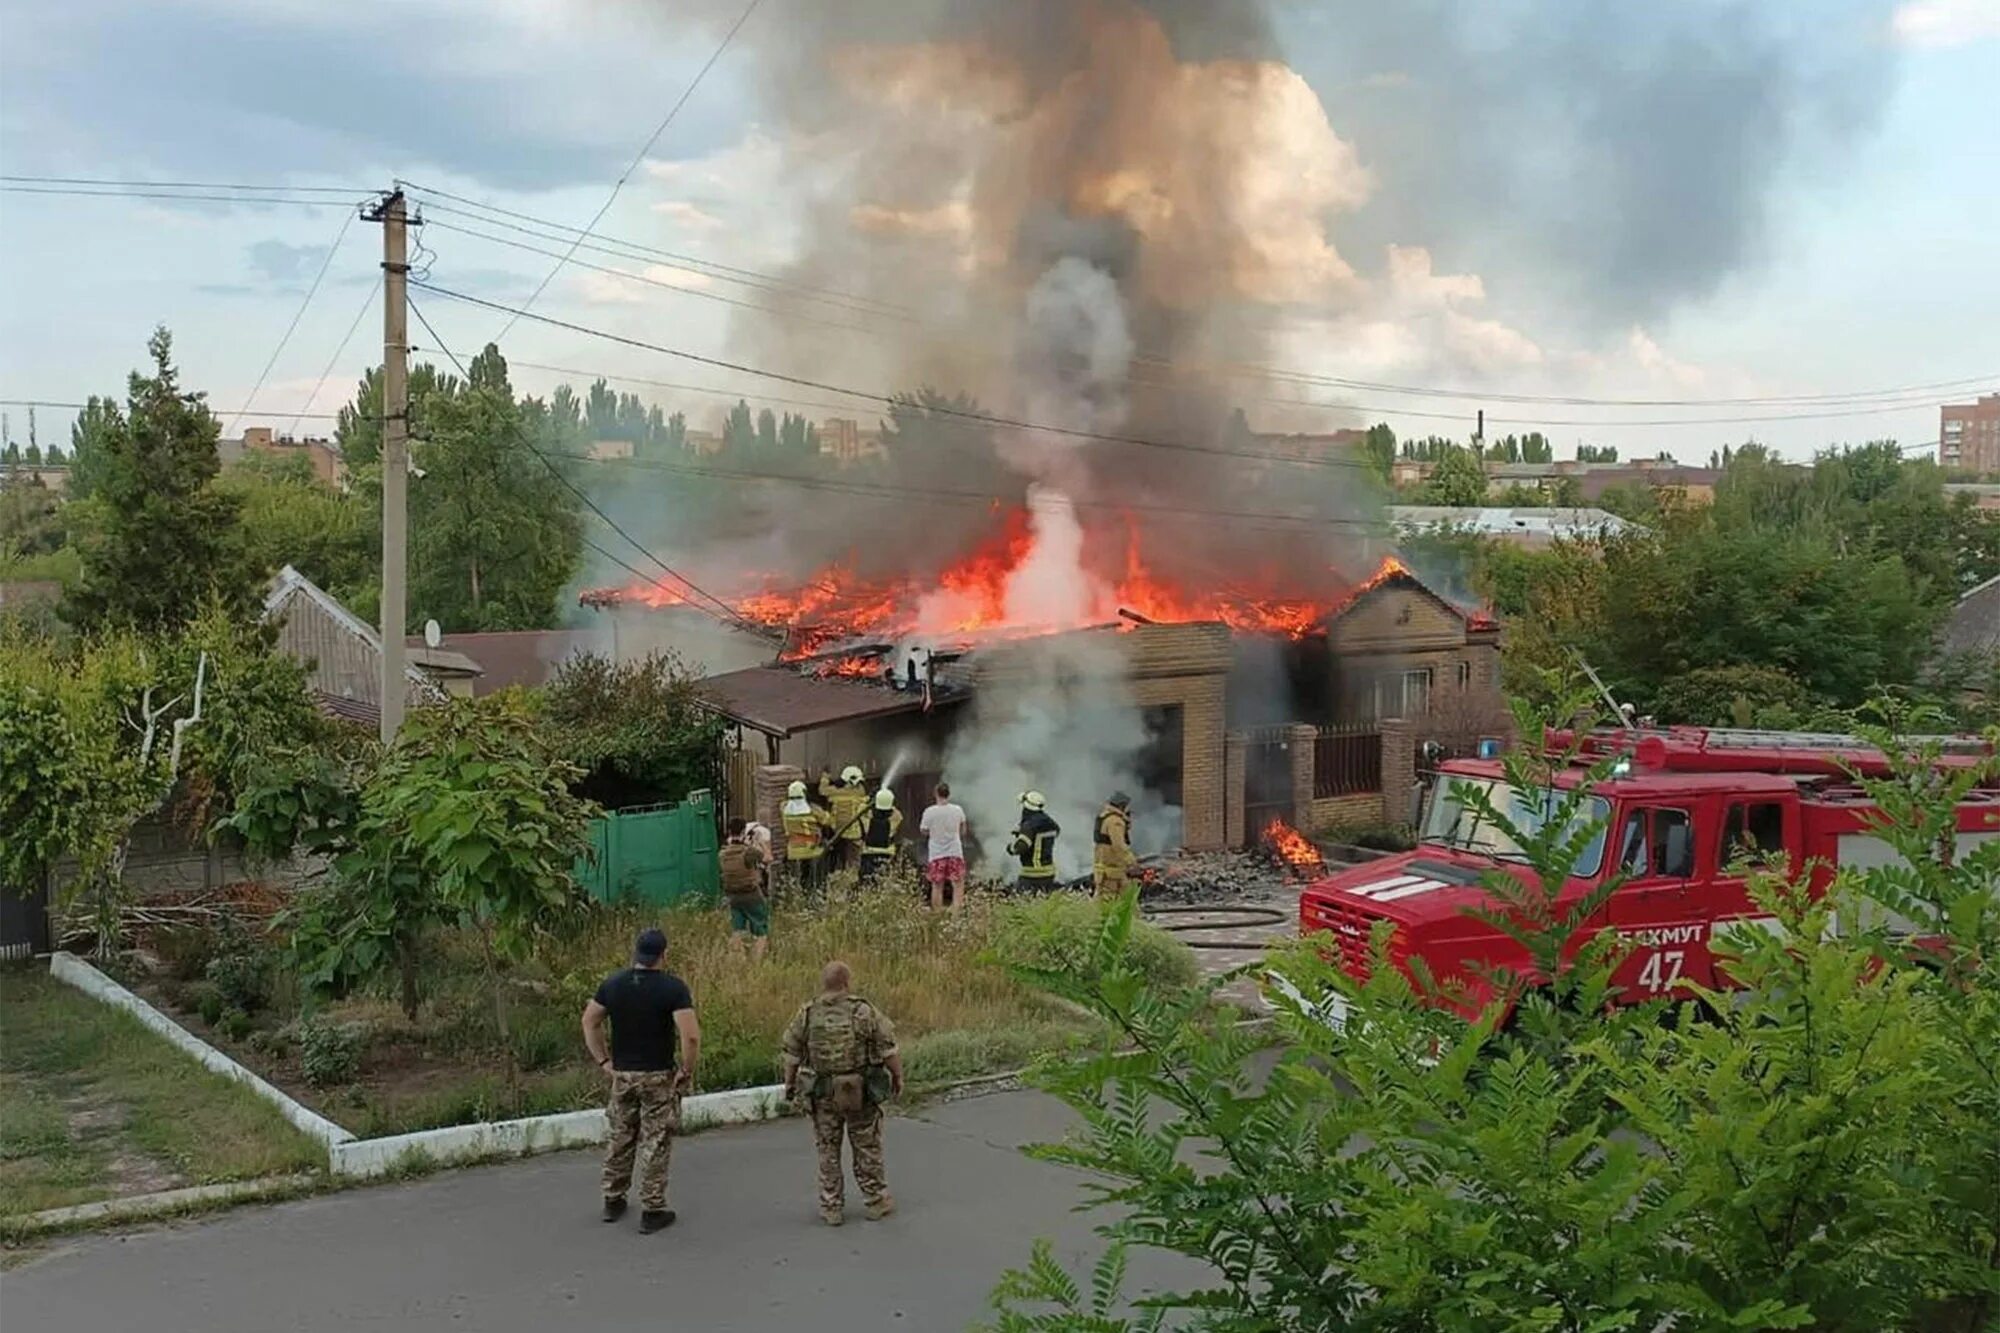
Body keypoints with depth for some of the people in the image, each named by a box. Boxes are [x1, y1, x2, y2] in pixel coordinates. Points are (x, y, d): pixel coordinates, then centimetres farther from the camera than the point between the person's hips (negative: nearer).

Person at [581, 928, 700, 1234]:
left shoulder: (613, 984, 0)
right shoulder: (673, 987, -15)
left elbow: (589, 1021, 7)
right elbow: (691, 1036, -23)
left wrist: (603, 1061, 11)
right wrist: (687, 1071, -10)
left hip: (622, 1074, 4)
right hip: (659, 1077, -4)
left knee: (621, 1137, 18)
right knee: (655, 1143, 4)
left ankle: (613, 1200, 29)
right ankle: (652, 1211, 9)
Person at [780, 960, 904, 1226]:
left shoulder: (806, 1015, -5)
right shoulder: (865, 1012, -11)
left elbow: (791, 1055, 1)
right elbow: (889, 1050, -8)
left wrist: (789, 1084, 15)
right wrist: (898, 1077, 7)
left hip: (823, 1095, 2)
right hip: (861, 1094, -1)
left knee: (828, 1151, 12)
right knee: (867, 1149, 13)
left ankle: (831, 1208, 16)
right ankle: (876, 1202, 21)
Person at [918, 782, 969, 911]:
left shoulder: (929, 812, -12)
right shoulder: (957, 810, -5)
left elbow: (923, 831, -3)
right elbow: (963, 831, 8)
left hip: (936, 854, 0)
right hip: (955, 852, 0)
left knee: (937, 886, 10)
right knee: (958, 885, 5)